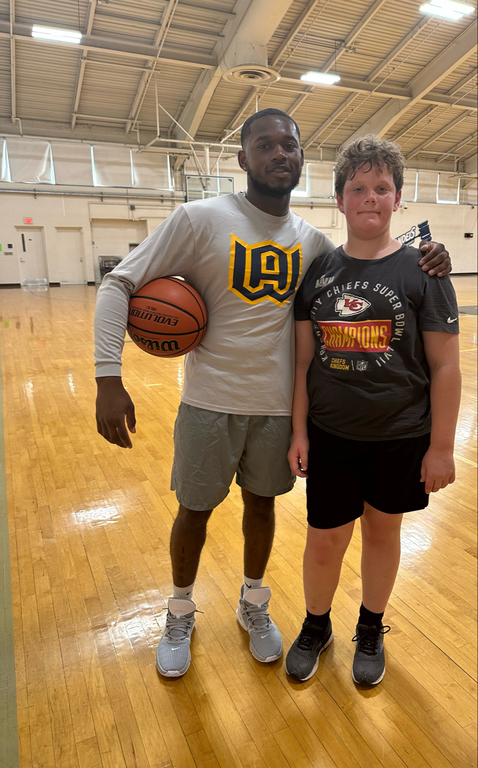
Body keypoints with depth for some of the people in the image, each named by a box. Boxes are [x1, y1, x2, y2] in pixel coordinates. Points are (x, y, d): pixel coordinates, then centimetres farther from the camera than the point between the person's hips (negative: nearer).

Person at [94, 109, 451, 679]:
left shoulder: (312, 241, 4)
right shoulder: (201, 219, -10)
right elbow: (119, 283, -9)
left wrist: (422, 263, -2)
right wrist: (108, 377, -20)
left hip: (277, 406, 3)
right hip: (210, 403, -3)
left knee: (261, 504, 17)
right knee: (194, 511, 11)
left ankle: (253, 605, 43)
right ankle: (180, 613, 39)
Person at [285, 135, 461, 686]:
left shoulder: (422, 271, -7)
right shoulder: (318, 272, 0)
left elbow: (445, 366, -7)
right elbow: (304, 358, 2)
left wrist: (441, 446, -8)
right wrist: (298, 431, 0)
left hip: (400, 439, -1)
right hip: (329, 435, 2)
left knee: (382, 532, 17)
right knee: (323, 542, 9)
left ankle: (371, 631, 43)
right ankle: (316, 627, 39)